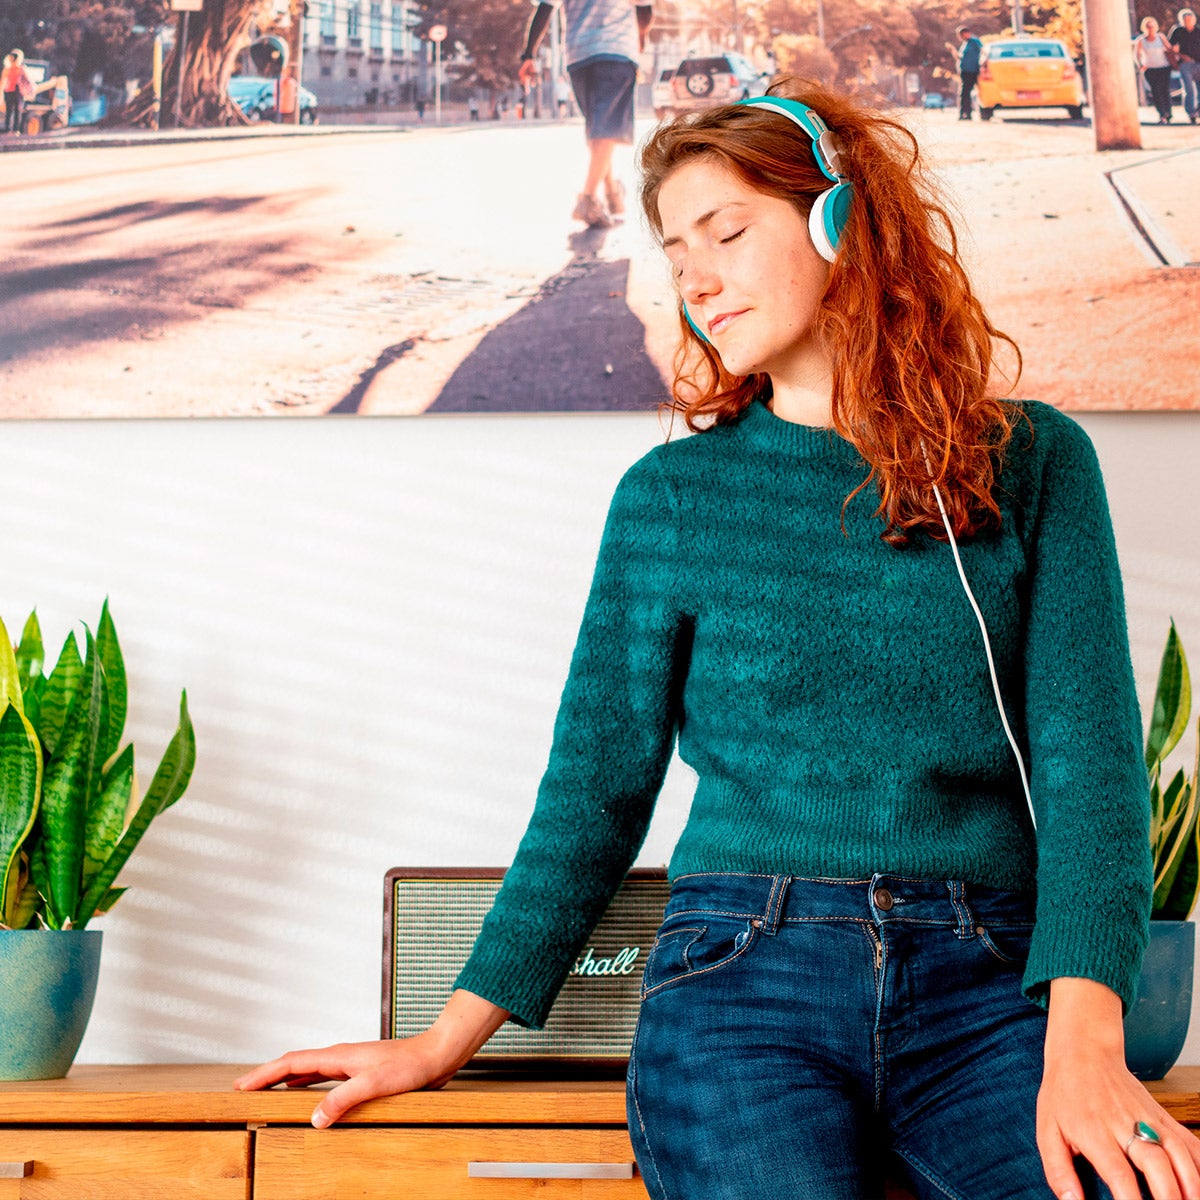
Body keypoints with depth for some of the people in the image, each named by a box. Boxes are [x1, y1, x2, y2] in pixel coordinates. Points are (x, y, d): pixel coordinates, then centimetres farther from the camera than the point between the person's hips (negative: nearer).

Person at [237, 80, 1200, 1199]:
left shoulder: (1034, 462, 10)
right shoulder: (671, 495, 10)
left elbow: (1088, 751, 1)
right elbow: (595, 784, 11)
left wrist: (1082, 1042, -14)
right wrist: (447, 1040, 6)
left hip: (986, 986, 1)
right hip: (743, 976, 0)